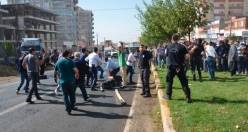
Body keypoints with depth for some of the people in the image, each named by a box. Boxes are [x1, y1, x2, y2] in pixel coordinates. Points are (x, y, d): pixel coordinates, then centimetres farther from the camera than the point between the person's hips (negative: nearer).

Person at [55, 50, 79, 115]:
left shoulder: (58, 62, 4)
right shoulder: (70, 61, -8)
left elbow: (55, 71, 13)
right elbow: (76, 70, -18)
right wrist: (77, 75, 1)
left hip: (63, 81, 2)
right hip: (71, 80, -2)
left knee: (65, 95, 7)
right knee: (72, 94, 18)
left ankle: (68, 110, 1)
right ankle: (72, 106, 30)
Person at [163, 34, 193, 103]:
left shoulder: (168, 47, 0)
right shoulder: (181, 46, -9)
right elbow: (187, 56, -13)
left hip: (171, 67, 2)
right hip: (179, 67, -2)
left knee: (169, 81, 17)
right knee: (184, 82, 3)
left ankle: (168, 95, 22)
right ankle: (188, 97, 0)